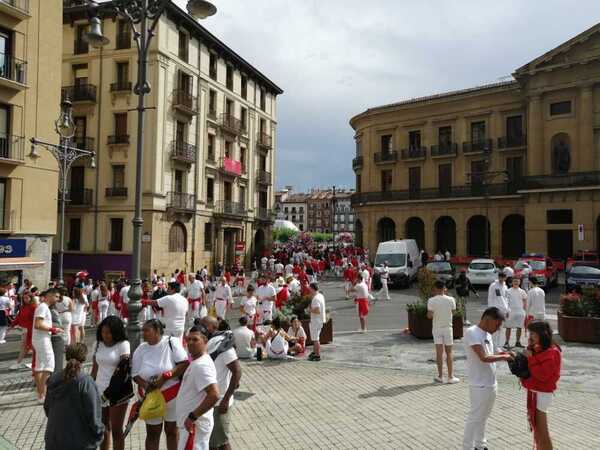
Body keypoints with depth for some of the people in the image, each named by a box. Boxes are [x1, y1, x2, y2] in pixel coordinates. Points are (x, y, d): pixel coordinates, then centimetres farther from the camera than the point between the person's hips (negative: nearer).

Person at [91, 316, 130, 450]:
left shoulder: (123, 344, -10)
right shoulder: (99, 344, 7)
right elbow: (95, 368, 12)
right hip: (99, 391, 6)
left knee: (116, 430, 2)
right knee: (103, 428, 16)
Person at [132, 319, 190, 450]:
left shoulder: (172, 342, -13)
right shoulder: (140, 349, -2)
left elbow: (184, 364, -17)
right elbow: (135, 375, 0)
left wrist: (165, 377, -24)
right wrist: (146, 385, -19)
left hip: (174, 395, -3)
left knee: (172, 431, 15)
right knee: (152, 433, 14)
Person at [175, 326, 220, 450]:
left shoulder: (202, 365, -23)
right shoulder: (196, 362, 9)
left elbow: (214, 395, -32)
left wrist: (192, 417, -26)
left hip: (194, 424, -10)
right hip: (194, 423, 10)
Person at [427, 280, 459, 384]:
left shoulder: (431, 300, -14)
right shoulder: (450, 300, -10)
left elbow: (429, 315, -14)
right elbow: (453, 311, 6)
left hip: (437, 328, -1)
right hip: (448, 328, 1)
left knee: (439, 352, 6)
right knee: (449, 353, 9)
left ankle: (440, 376, 11)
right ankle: (450, 377, 12)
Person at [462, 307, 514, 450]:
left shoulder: (487, 333, 8)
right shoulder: (472, 333, -20)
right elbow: (484, 358, -26)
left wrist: (501, 354, -1)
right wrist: (503, 357, -16)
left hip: (491, 384, 8)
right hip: (479, 385, -8)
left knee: (483, 417, 19)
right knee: (474, 418, 3)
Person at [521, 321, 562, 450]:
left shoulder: (552, 352, -19)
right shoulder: (536, 349, 6)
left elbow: (542, 375, -24)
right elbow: (530, 369, 13)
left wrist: (530, 358, -20)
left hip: (542, 394, -9)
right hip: (533, 391, 9)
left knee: (541, 430, -2)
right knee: (535, 427, 19)